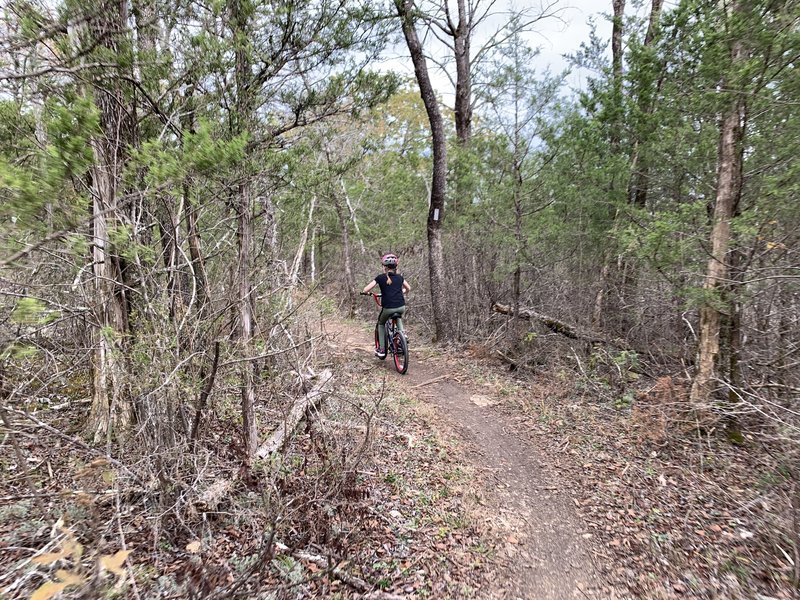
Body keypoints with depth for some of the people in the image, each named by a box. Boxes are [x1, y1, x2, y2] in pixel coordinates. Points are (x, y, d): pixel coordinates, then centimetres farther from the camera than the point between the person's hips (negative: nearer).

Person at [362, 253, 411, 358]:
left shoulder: (380, 277, 2)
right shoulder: (399, 277, 12)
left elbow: (365, 290, -1)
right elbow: (408, 288, 28)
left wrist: (367, 293, 21)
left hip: (388, 308, -3)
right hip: (401, 307, 3)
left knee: (381, 324, 25)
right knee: (398, 318, 39)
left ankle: (381, 350, 21)